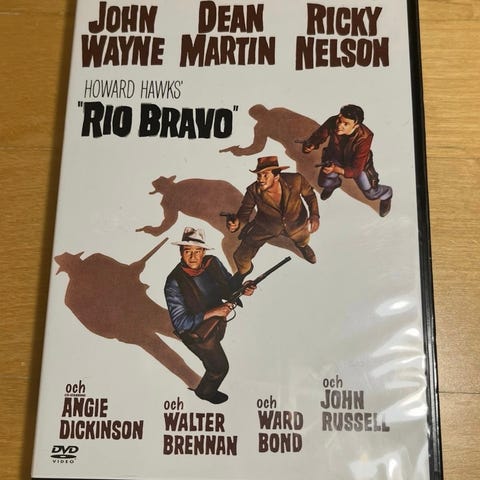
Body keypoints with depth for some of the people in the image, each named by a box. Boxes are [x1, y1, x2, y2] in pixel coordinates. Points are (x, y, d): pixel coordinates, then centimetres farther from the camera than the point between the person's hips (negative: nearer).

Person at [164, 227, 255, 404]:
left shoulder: (213, 263, -20)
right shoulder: (174, 283, -35)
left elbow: (229, 284, -3)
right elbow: (180, 323, -34)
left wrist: (242, 290, -26)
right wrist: (212, 313, -40)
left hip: (218, 320, 5)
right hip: (198, 333, -5)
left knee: (216, 343, 37)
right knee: (219, 367, 14)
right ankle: (205, 391, 46)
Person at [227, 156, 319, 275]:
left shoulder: (295, 180, -35)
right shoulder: (253, 191, -33)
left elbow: (309, 194, -14)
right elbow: (244, 212, -23)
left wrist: (314, 215, -27)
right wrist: (236, 222, -46)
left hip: (295, 224, 1)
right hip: (266, 227, -1)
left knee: (302, 241, 33)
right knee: (240, 256, 0)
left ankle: (303, 245, 76)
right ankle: (244, 270, 41)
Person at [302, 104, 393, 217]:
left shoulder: (364, 137, -43)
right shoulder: (333, 123, -37)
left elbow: (356, 170, -39)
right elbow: (318, 136, -18)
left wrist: (336, 169, -57)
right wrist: (310, 145, -42)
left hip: (358, 163, -3)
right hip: (335, 157, 3)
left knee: (371, 193, 7)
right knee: (323, 182, 10)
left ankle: (386, 195, 45)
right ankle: (334, 183, 50)